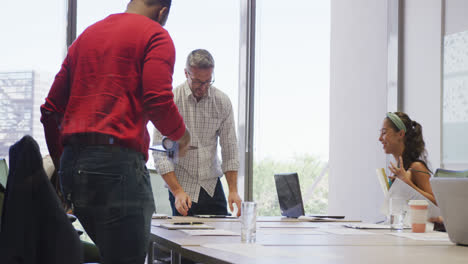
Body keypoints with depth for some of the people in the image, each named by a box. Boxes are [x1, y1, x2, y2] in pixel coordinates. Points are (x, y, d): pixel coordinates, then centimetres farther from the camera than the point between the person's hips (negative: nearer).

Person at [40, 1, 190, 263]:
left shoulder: (87, 35, 23)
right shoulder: (155, 35, 2)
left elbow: (50, 111, 21)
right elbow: (159, 102, -12)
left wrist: (61, 164, 28)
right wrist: (181, 135, 8)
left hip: (72, 163, 8)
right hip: (118, 160, -8)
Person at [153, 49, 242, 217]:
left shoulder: (222, 102, 0)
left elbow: (229, 148, 3)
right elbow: (160, 152, -13)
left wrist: (233, 190, -7)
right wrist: (177, 191, -21)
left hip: (212, 185, 3)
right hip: (181, 186, -3)